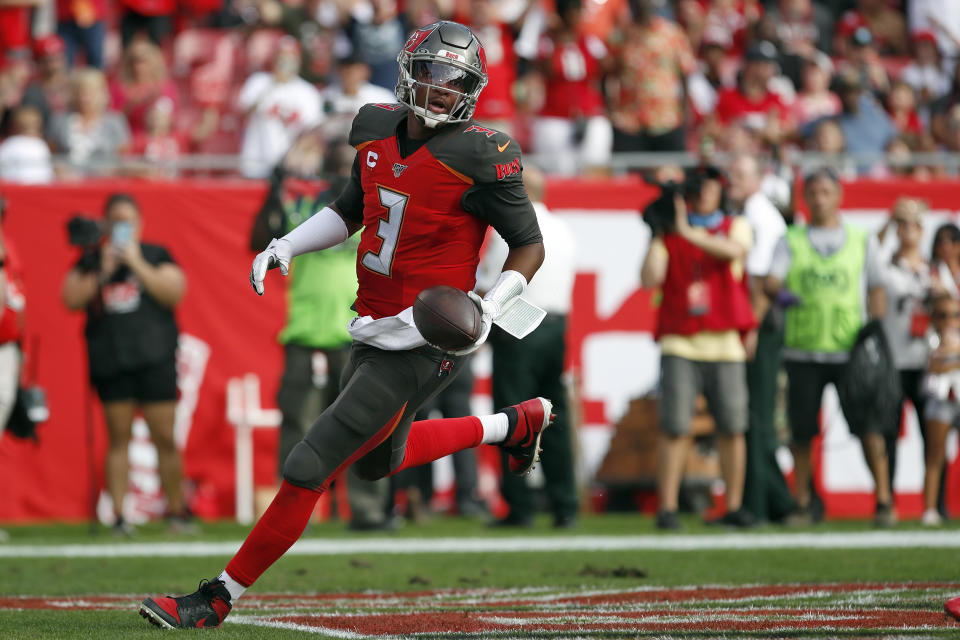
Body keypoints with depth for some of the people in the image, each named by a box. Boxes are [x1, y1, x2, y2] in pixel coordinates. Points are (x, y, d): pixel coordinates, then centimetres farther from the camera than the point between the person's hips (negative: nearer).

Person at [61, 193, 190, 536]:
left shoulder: (156, 256, 9)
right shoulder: (91, 261, 11)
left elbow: (174, 293, -6)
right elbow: (71, 299, 0)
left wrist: (137, 264, -10)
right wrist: (102, 273, -9)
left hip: (154, 359, -1)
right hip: (110, 362, 1)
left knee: (165, 437, -3)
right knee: (119, 437, -2)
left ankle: (177, 509, 9)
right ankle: (118, 514, -2)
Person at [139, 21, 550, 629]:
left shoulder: (480, 157, -18)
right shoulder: (380, 130, 3)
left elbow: (531, 246, -9)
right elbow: (353, 211, 20)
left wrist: (489, 310, -25)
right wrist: (284, 248, 6)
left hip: (421, 346, -8)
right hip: (375, 329, 9)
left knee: (308, 470, -7)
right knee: (378, 461, 30)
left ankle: (217, 600, 4)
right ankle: (516, 423, 45)